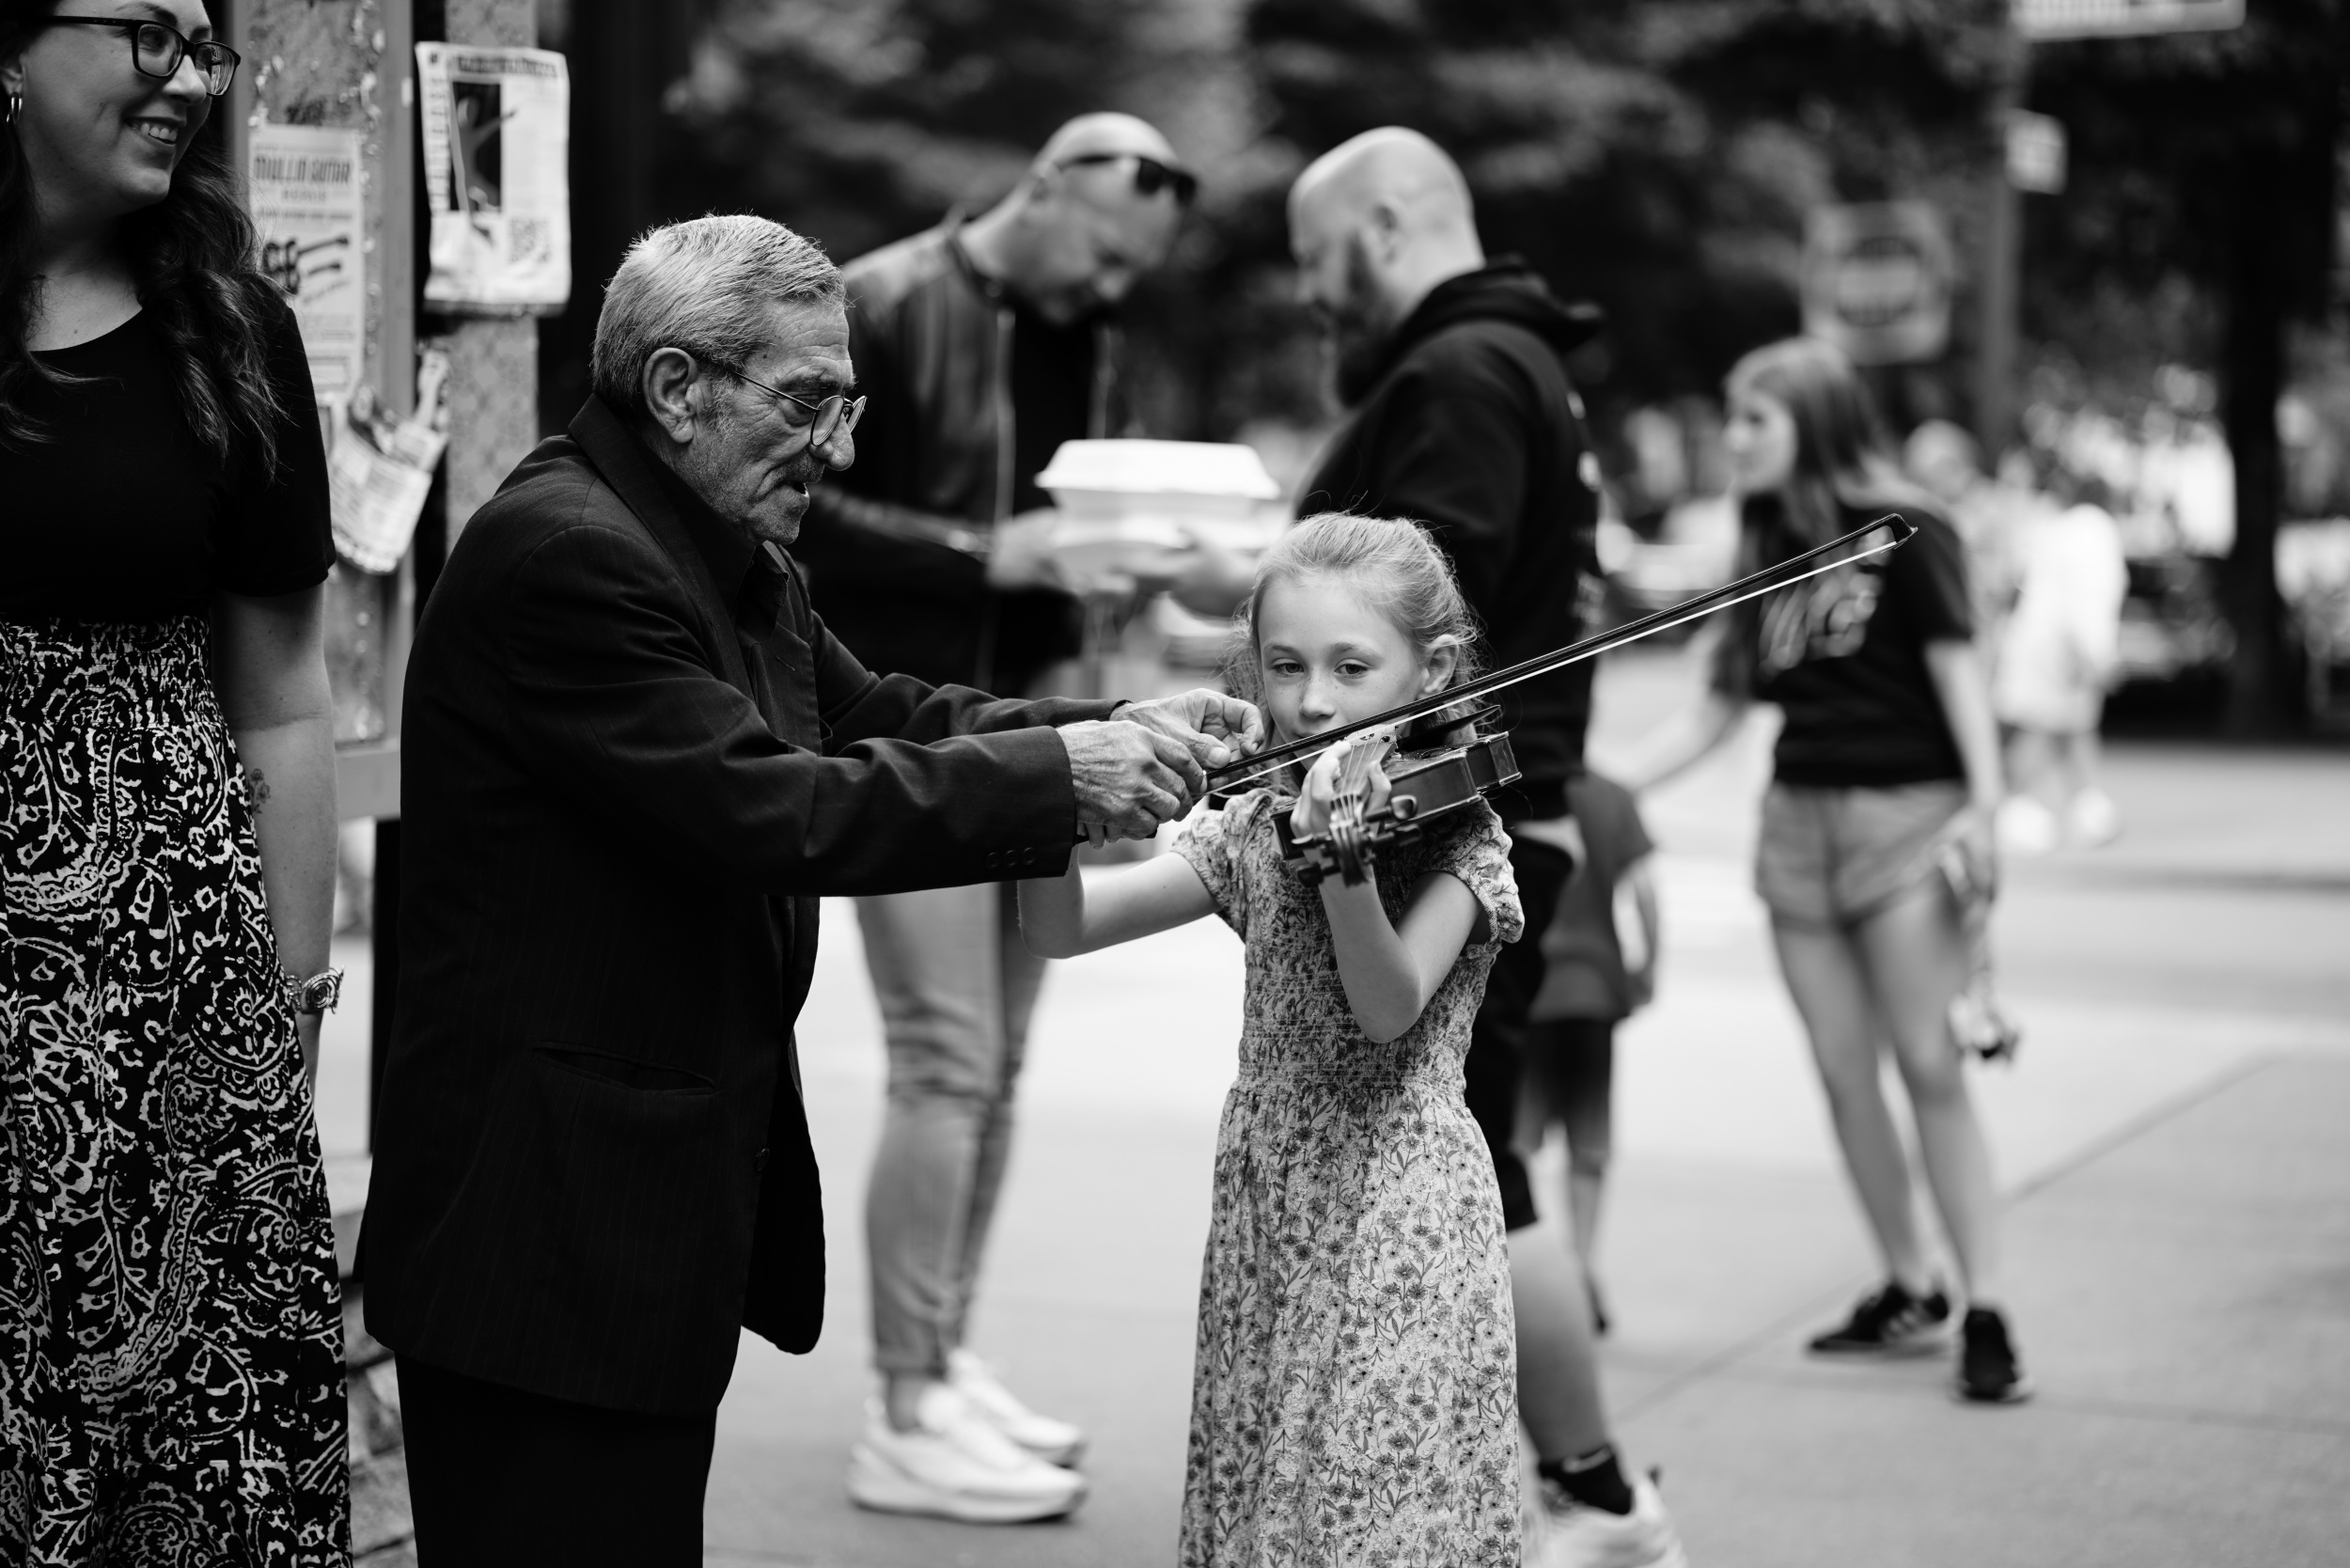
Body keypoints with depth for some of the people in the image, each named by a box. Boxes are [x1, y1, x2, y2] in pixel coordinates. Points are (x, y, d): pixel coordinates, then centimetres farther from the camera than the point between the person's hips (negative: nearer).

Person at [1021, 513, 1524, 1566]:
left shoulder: (1457, 831, -6)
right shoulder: (1249, 828, 8)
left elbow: (1387, 1008, -22)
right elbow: (1062, 929, 2)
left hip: (1399, 1234, -5)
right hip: (1265, 1221, 5)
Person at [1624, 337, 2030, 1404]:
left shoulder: (1903, 531, -3)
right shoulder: (1771, 551, 14)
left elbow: (1957, 666, -9)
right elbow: (1722, 707, 16)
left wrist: (1983, 803, -20)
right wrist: (1608, 789, 9)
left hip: (1903, 816, -6)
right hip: (1797, 823, 6)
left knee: (1931, 1068, -9)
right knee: (1844, 1073, 6)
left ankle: (1985, 1313, -6)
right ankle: (1908, 1294, 16)